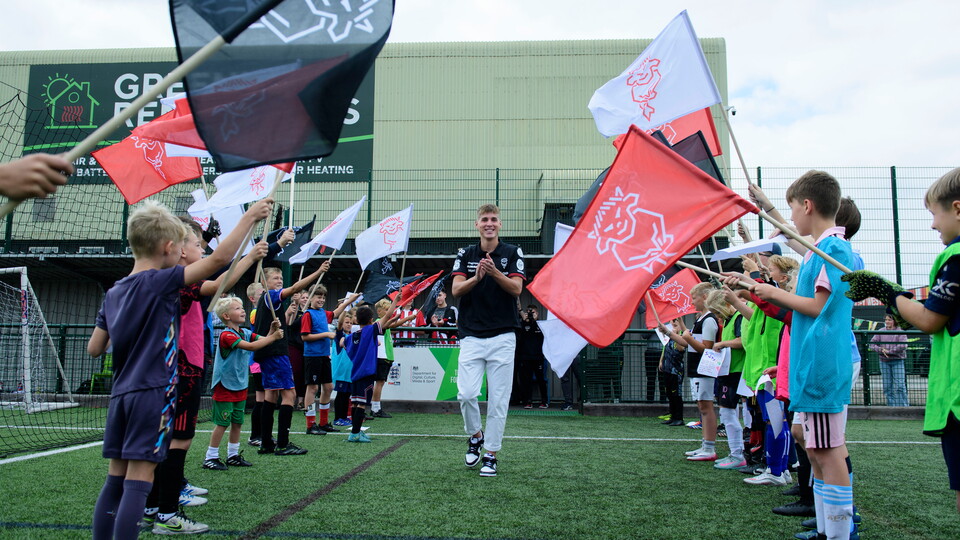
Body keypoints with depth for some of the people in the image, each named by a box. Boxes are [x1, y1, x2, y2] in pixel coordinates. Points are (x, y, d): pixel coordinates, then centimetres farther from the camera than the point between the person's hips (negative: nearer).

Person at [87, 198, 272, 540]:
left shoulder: (113, 293, 11)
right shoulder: (160, 281, -10)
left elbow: (94, 348, 14)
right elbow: (219, 259, -17)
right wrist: (249, 217, -8)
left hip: (121, 394, 7)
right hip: (153, 394, -7)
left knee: (115, 481, 12)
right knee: (138, 483, -6)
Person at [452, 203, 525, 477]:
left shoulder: (513, 253, 5)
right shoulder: (465, 254, 9)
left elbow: (516, 288, -8)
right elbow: (456, 289, -3)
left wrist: (495, 272, -25)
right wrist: (477, 277, -22)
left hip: (502, 336, -1)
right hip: (471, 336, 1)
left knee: (498, 399, 1)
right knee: (466, 394, -8)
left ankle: (491, 454, 13)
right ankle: (475, 436, 20)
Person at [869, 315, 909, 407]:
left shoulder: (900, 332, -2)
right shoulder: (881, 332, 8)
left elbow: (903, 346, -15)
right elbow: (872, 344, 5)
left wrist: (889, 351, -15)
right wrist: (881, 350, -11)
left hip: (897, 361, -3)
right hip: (884, 362, 4)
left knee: (899, 385, -6)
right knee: (887, 386, 6)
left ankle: (903, 406, 2)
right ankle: (891, 405, 14)